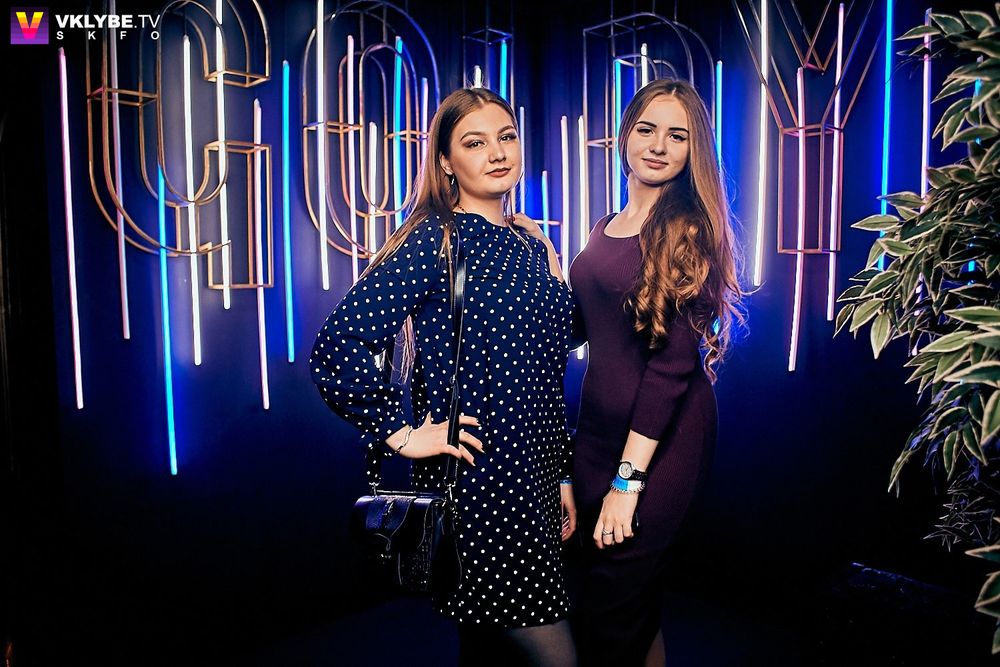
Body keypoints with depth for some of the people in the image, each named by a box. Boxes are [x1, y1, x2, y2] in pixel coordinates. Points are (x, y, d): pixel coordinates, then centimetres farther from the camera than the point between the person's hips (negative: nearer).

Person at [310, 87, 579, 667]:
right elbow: (337, 349, -22)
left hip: (533, 482, 7)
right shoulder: (436, 239, -13)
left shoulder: (533, 244, 10)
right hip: (475, 485, -7)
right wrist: (403, 434, -17)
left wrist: (562, 475, 15)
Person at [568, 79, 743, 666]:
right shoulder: (607, 229, 11)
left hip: (660, 440, -7)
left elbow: (673, 359, -17)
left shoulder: (688, 229, -11)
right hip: (598, 427, 7)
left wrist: (628, 479, -18)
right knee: (639, 598, 20)